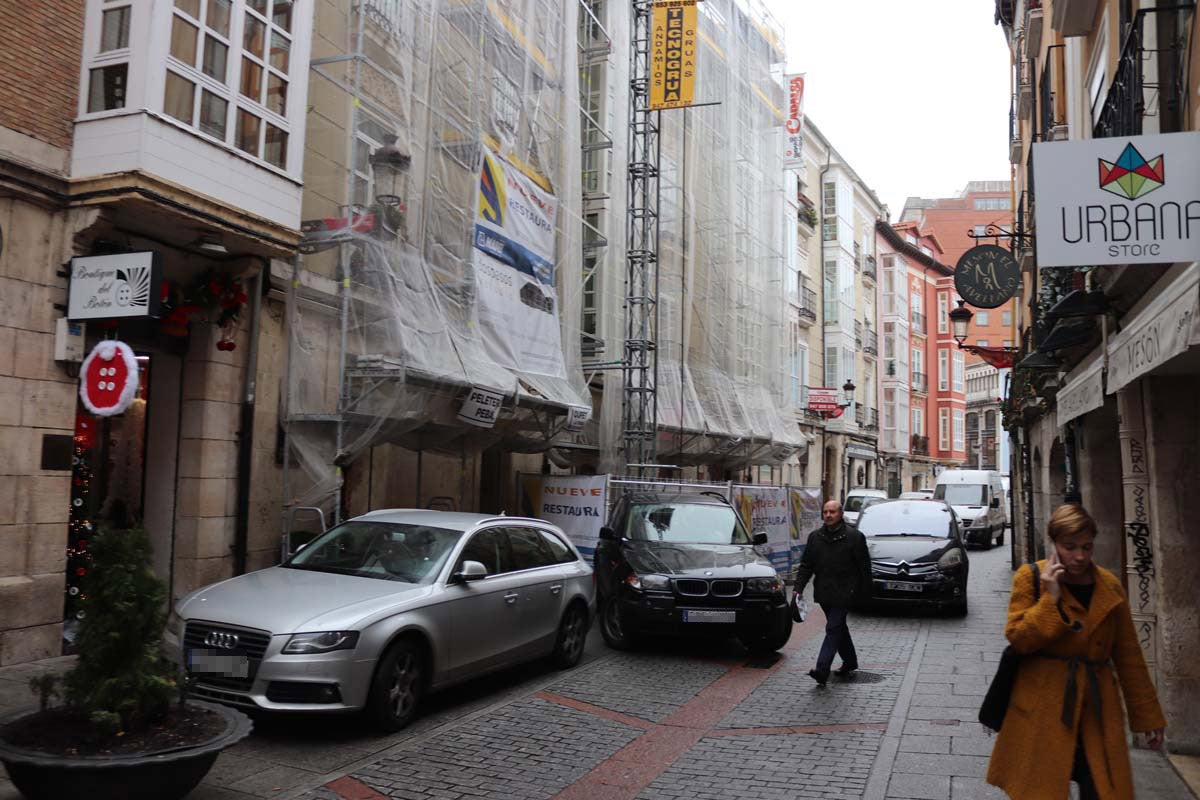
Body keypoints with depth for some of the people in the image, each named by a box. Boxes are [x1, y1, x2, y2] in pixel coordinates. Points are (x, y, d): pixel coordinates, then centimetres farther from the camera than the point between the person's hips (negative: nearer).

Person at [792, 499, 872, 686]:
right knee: (839, 627, 18)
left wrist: (864, 590, -5)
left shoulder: (854, 537, -6)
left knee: (833, 628, -11)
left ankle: (822, 670, -16)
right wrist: (798, 587, -2)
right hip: (824, 593, 6)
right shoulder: (815, 537, 7)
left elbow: (864, 566, -3)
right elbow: (806, 565, 8)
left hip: (843, 593, -5)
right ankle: (850, 661, 35)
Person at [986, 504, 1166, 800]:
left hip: (1097, 708, 3)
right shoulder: (1030, 578, -2)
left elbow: (1128, 655, 11)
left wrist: (1148, 717, 11)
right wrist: (1050, 598, -17)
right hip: (1043, 707, -3)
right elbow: (1018, 638, -10)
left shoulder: (1109, 586, 7)